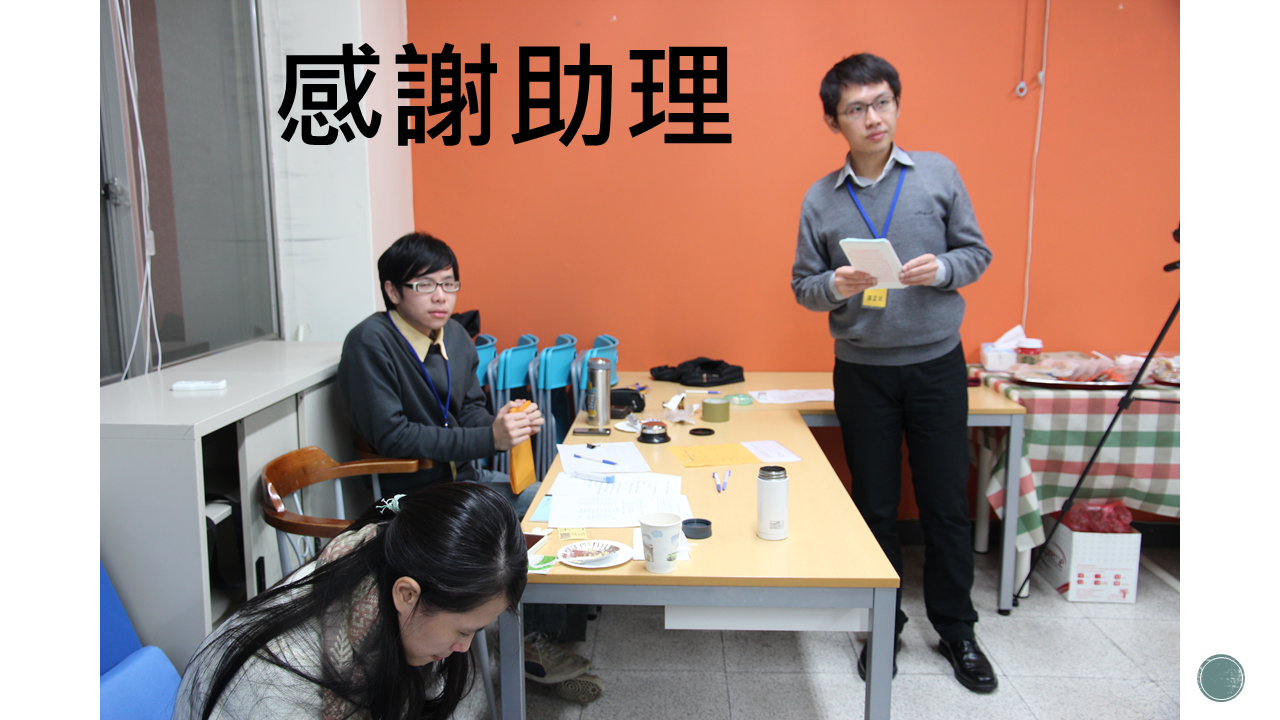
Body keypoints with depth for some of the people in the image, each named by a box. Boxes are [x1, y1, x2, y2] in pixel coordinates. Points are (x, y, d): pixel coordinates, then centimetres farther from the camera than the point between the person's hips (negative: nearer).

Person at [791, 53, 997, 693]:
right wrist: (835, 287, -18)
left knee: (947, 502, 8)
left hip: (937, 363, 0)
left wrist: (943, 268, -16)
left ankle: (956, 629, 28)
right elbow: (802, 286, 3)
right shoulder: (820, 198, 0)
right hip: (862, 371, 0)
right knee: (874, 505, 10)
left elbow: (977, 252, 4)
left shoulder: (938, 174, 0)